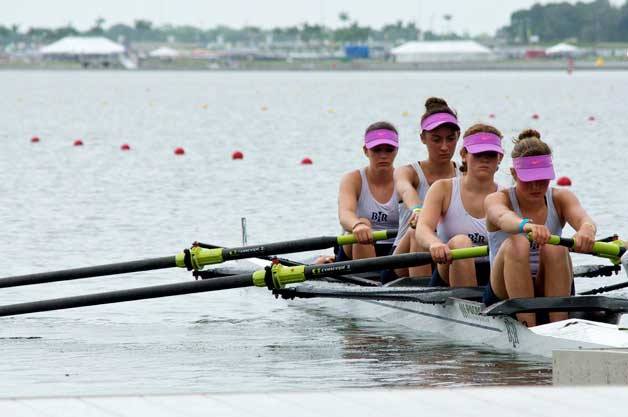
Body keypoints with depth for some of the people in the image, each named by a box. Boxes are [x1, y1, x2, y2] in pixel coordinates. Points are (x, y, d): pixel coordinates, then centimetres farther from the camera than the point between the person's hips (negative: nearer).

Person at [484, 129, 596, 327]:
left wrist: (586, 230, -47)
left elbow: (582, 218, -20)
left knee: (555, 248, -28)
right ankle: (528, 328, -37)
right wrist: (528, 226, -56)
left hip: (550, 291, 2)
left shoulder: (560, 198, 3)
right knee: (516, 243, -30)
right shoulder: (497, 199, -5)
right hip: (503, 294, -2)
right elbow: (503, 218, -32)